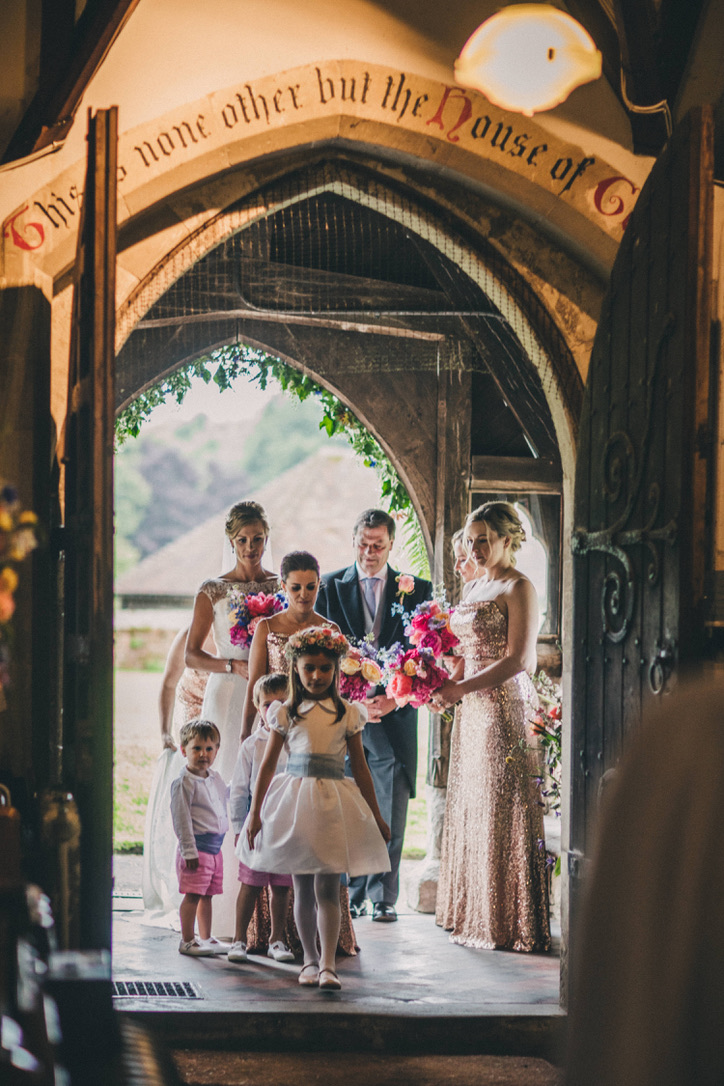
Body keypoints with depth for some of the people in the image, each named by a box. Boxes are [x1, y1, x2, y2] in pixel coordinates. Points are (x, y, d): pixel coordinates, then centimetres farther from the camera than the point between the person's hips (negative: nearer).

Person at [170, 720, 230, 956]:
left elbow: (226, 794, 35)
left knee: (207, 894, 14)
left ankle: (206, 939, 22)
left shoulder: (215, 778, 11)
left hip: (215, 846, 8)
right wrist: (189, 851, -18)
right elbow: (181, 819, -16)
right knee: (193, 894, -4)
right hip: (198, 846, -8)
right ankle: (187, 941, 4)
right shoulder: (184, 783, -13)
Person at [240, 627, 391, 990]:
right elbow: (268, 765, 6)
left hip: (333, 804, -1)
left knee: (327, 888, -7)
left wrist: (376, 816, 12)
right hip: (295, 802, 1)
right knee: (303, 889, 8)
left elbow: (360, 768, 10)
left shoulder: (347, 714, 5)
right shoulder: (286, 714, 4)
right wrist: (255, 812, 3)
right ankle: (310, 960, 20)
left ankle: (327, 965, -10)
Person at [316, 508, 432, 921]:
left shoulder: (417, 590, 8)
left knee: (391, 815, -2)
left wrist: (395, 697, -12)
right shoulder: (331, 586, 7)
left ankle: (384, 896, 5)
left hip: (394, 714, 0)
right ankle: (353, 895, 12)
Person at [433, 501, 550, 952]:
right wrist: (445, 684, 3)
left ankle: (508, 923, 1)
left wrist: (460, 689, -18)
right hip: (473, 711, 9)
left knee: (500, 810, -5)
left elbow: (518, 661, -17)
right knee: (472, 808, 10)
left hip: (505, 707, -9)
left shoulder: (518, 589, -9)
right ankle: (475, 913, 18)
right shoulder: (478, 586, 17)